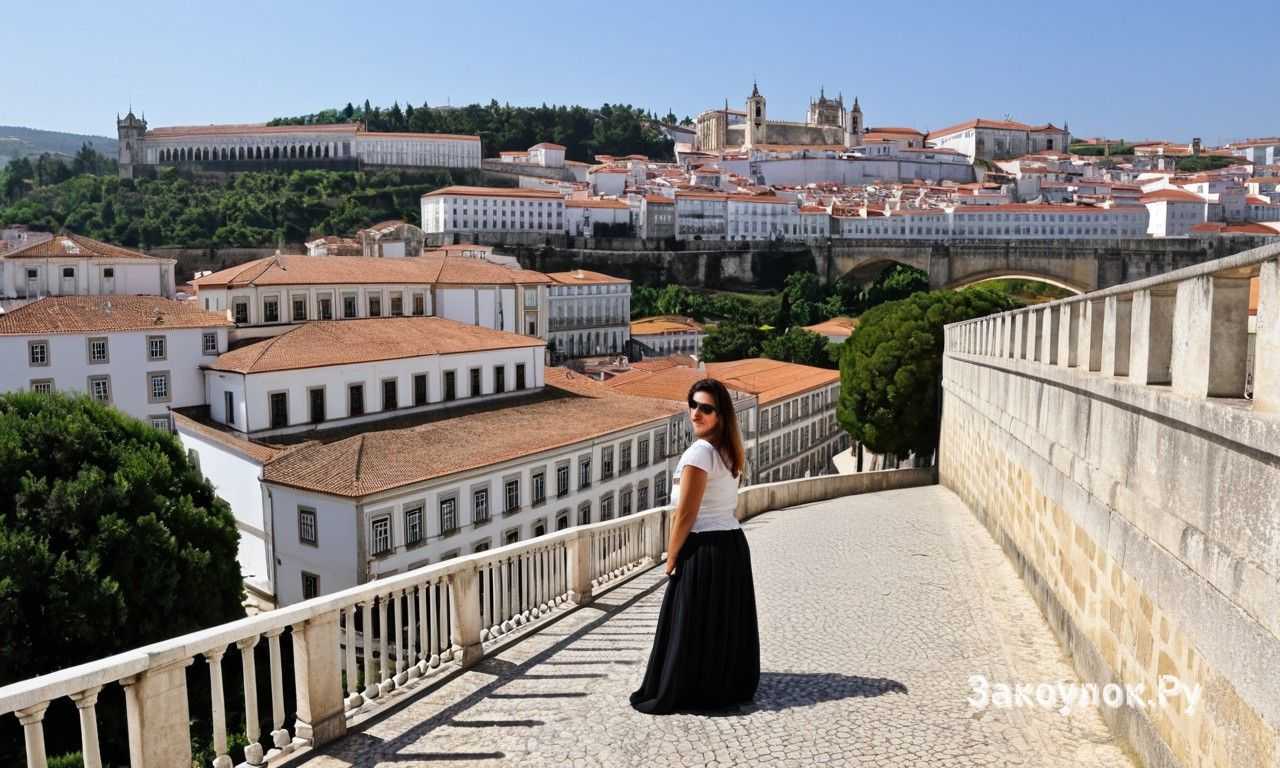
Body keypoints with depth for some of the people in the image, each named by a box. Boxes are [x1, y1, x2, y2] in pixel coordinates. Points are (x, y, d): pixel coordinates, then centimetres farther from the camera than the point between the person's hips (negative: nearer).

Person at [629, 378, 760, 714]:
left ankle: (676, 694, 14)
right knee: (726, 622, 18)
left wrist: (670, 560, -9)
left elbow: (685, 516, -18)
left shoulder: (699, 453, -19)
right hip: (734, 544, 9)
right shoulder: (729, 451, 9)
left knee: (691, 626, 3)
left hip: (703, 550, -9)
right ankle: (731, 687, 30)